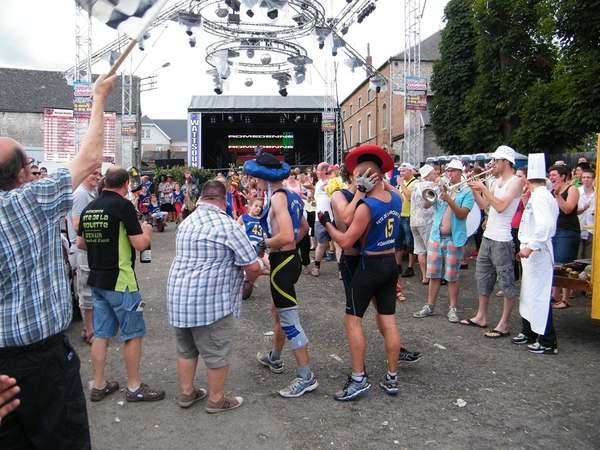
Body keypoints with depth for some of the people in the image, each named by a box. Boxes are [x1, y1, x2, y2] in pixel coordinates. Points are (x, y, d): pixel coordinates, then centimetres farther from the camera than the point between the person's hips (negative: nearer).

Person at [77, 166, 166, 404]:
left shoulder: (89, 208, 7)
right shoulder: (123, 205, -15)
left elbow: (80, 243, 15)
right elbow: (140, 244, -18)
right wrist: (146, 231, 2)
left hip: (96, 279, 7)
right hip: (120, 280, -7)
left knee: (101, 334, 14)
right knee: (132, 334, 4)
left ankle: (99, 385, 23)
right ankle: (134, 387, 14)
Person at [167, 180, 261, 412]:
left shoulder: (186, 223, 9)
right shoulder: (228, 226, -15)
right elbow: (252, 266, -16)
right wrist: (249, 280, 7)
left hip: (178, 295, 8)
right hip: (210, 301, -8)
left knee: (185, 348, 21)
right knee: (217, 353, 9)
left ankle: (186, 393, 35)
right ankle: (216, 400, 23)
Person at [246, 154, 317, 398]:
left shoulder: (277, 197, -19)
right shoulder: (291, 195, 9)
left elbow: (286, 236, -30)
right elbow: (304, 228, 21)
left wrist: (264, 243, -15)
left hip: (282, 262, -10)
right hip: (290, 258, 10)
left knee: (289, 319, -2)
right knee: (277, 311, 25)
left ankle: (306, 377, 6)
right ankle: (274, 358, 44)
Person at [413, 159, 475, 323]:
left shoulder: (467, 192, -1)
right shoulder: (441, 188, 9)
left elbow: (462, 214, -15)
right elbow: (425, 205, -3)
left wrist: (449, 199, -25)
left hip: (455, 239, -3)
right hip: (436, 236, 4)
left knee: (452, 276, 4)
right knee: (433, 275, 9)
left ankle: (452, 308, 14)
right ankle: (430, 306, 17)